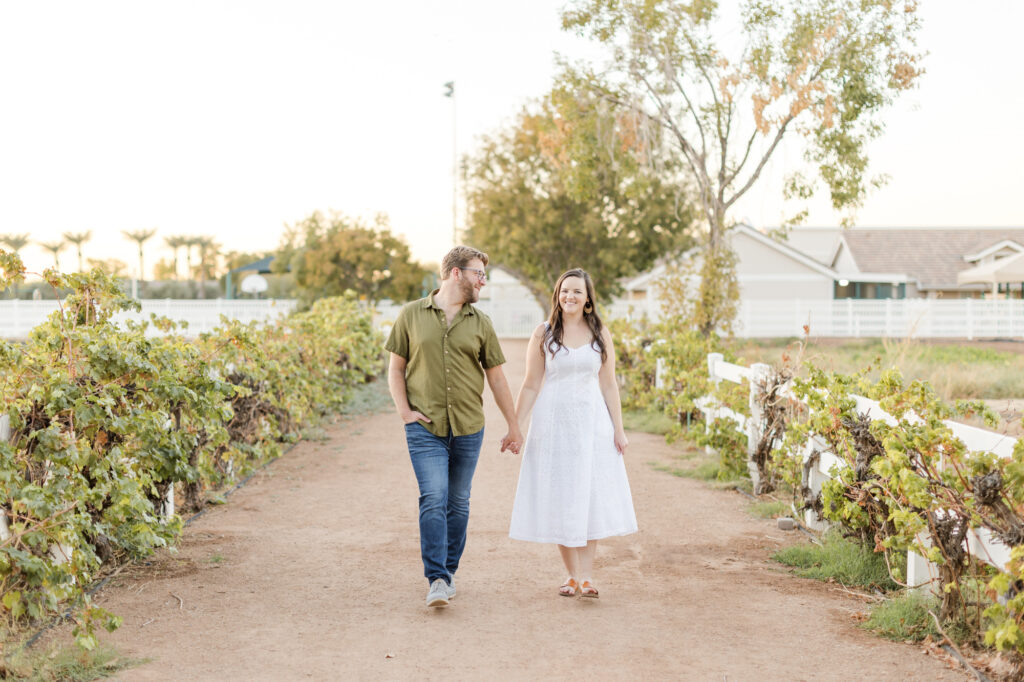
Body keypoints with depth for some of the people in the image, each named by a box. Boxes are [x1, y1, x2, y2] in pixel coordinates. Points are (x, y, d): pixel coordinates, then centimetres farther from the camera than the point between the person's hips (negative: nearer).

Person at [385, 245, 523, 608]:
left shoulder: (480, 323, 8)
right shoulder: (411, 315, 3)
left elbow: (496, 377, 13)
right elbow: (395, 368, 7)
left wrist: (514, 426, 14)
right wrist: (405, 411, -5)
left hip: (468, 428, 3)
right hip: (425, 428, -3)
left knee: (458, 502, 8)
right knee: (434, 499, -13)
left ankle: (449, 571, 23)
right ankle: (436, 580, -12)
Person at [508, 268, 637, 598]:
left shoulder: (600, 334, 6)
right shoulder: (543, 334, 1)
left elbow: (608, 385, 7)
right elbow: (531, 385, 2)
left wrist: (619, 429, 3)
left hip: (592, 422, 1)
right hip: (553, 422, -1)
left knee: (590, 495, -2)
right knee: (559, 499, 2)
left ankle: (586, 575, 2)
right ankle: (572, 574, 13)